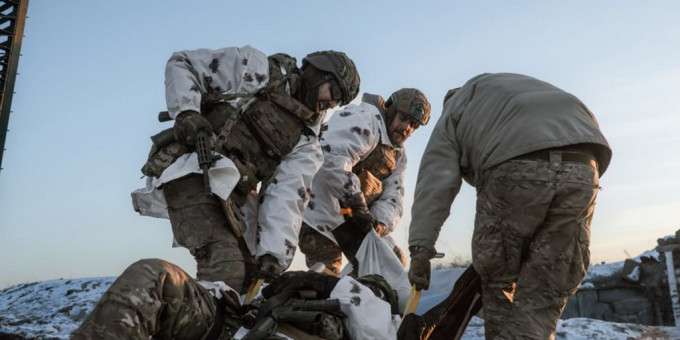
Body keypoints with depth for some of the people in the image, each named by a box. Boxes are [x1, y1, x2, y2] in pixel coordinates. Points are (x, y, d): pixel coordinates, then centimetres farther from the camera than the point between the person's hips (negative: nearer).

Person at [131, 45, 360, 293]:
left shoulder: (306, 142, 11)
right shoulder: (257, 71, 2)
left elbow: (286, 197, -3)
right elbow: (182, 64, 5)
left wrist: (273, 253, -18)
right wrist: (186, 113, -14)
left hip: (230, 196, 6)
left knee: (252, 275, 2)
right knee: (225, 269, -22)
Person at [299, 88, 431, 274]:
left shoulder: (398, 155, 16)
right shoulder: (364, 116, -11)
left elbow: (392, 197, 5)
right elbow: (332, 155, -30)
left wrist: (380, 222, -18)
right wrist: (356, 203, -33)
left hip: (358, 215, 10)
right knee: (328, 269, -19)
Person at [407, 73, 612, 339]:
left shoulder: (453, 110, 26)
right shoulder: (528, 87, 43)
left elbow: (435, 183, 10)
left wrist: (420, 248, 7)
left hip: (516, 167, -4)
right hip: (581, 168, 4)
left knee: (497, 280, 18)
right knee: (542, 298, 9)